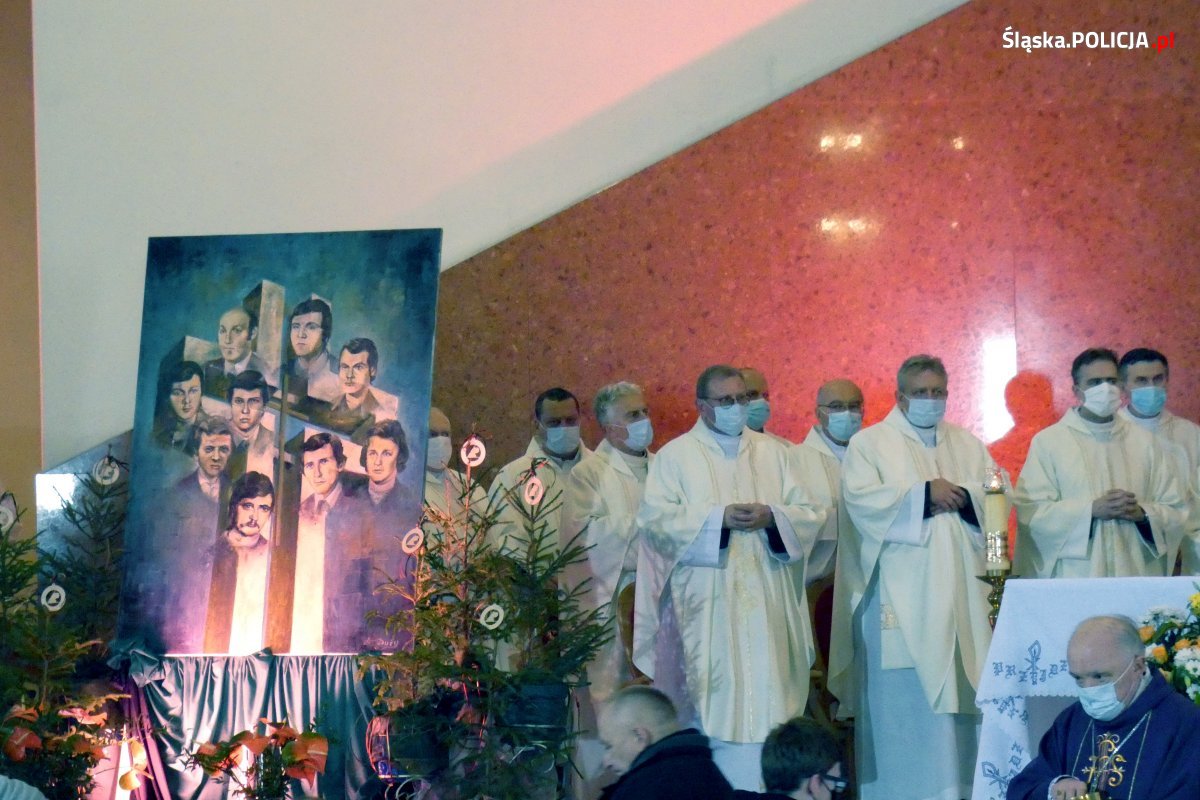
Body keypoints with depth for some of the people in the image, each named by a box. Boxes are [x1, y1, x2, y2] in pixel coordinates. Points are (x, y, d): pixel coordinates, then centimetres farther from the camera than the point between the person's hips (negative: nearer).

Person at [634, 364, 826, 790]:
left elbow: (810, 513, 9)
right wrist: (717, 517, -16)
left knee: (767, 696, -2)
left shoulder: (772, 452, 15)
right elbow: (655, 516, -6)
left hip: (767, 606, 3)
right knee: (716, 703, -6)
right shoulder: (676, 455, 7)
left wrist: (771, 516, -11)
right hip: (707, 607, -3)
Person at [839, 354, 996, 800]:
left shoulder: (968, 446, 18)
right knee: (905, 698, -6)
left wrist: (964, 495, -11)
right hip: (901, 595, -4)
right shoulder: (869, 443, 5)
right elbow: (861, 500, -10)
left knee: (963, 692, 1)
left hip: (961, 595, 4)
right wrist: (923, 494, -16)